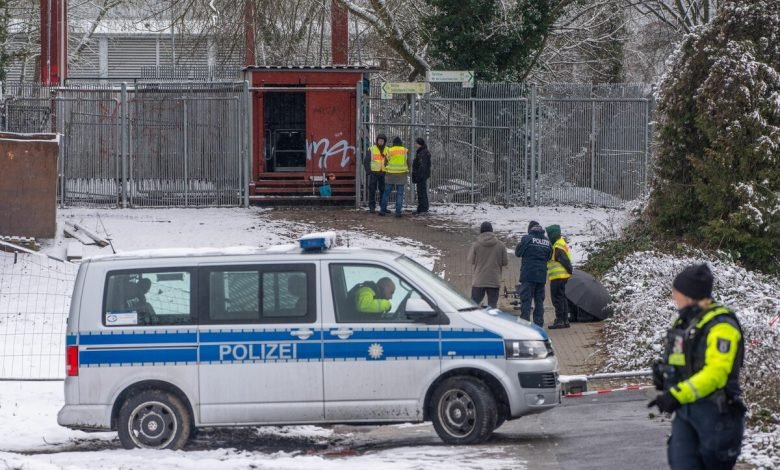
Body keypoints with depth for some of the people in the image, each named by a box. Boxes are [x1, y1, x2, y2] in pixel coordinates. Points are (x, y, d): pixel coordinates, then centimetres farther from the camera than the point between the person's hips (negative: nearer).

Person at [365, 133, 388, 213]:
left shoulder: (387, 150, 9)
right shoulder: (371, 149, 2)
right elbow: (367, 161, 2)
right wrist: (369, 171, -8)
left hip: (383, 173, 2)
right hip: (374, 172, -2)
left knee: (383, 190, 7)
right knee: (372, 190, -3)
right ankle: (372, 207, 0)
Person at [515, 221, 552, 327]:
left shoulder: (527, 238, -8)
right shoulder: (547, 241, 8)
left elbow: (518, 252, -1)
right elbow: (549, 257, 14)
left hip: (528, 274, -5)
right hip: (541, 275, 5)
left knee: (526, 299, -5)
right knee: (539, 300, 11)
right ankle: (539, 324, 13)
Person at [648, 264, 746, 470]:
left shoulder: (721, 326, -16)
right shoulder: (683, 321, 13)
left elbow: (715, 373, -25)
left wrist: (677, 395, -31)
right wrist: (663, 371, 2)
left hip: (714, 412, -8)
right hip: (685, 411, 8)